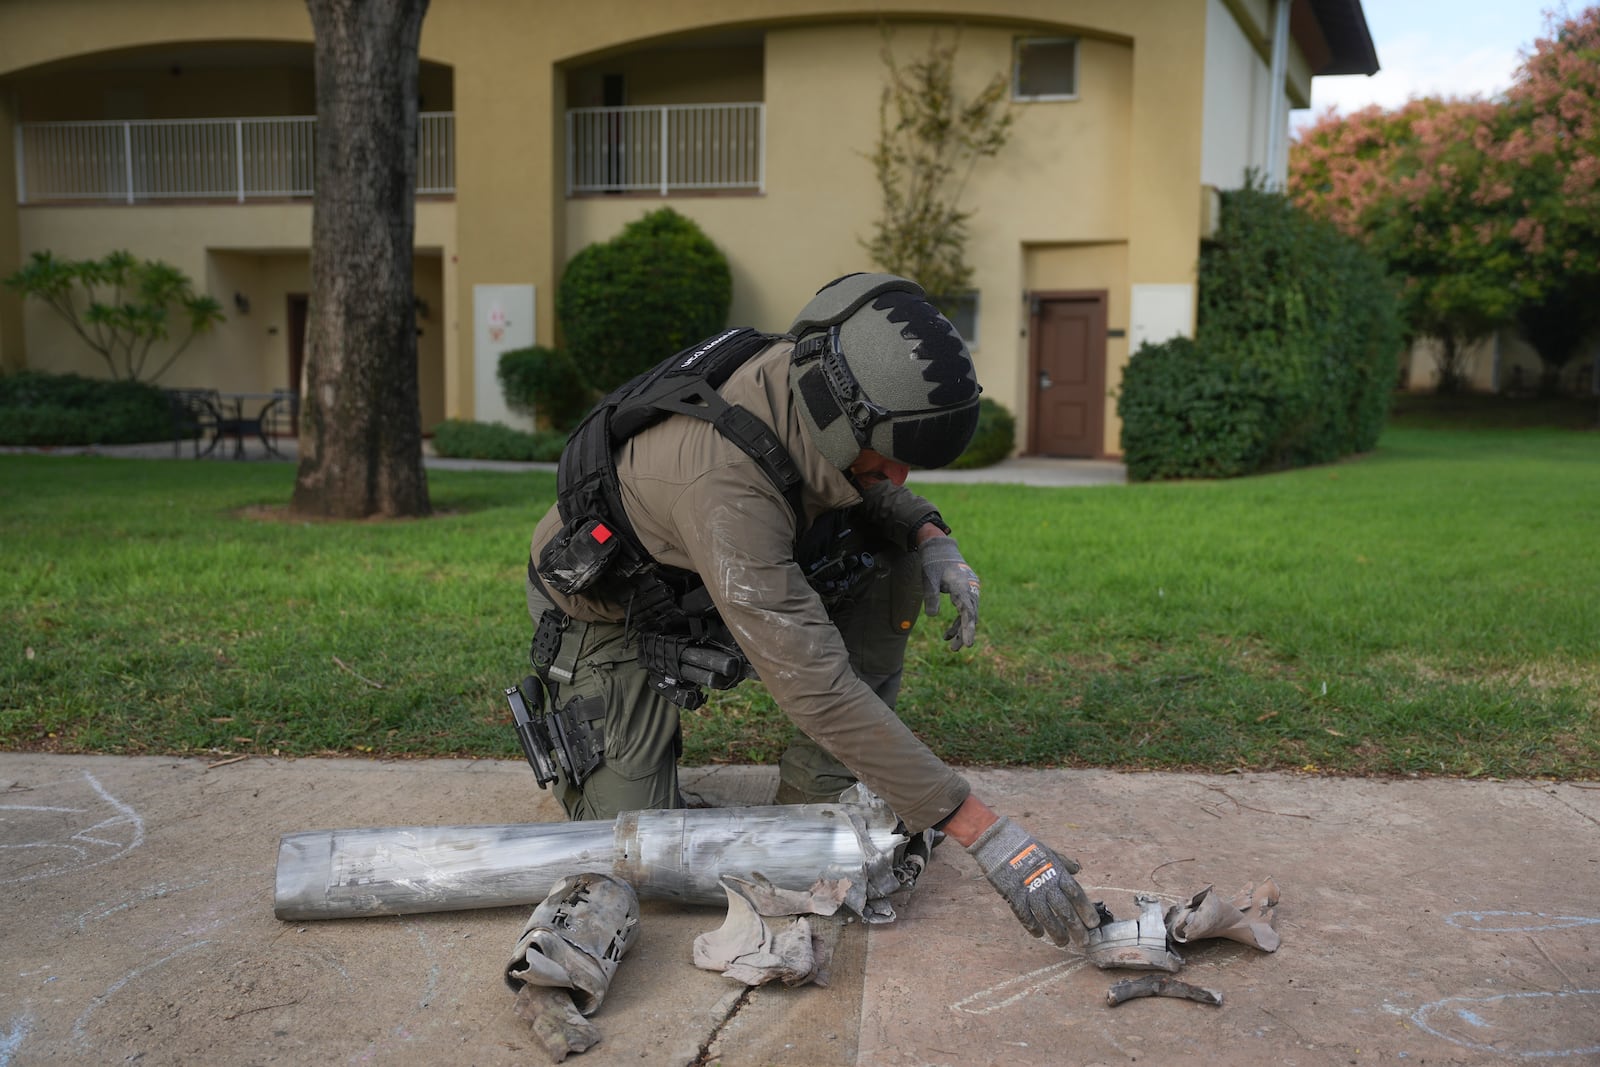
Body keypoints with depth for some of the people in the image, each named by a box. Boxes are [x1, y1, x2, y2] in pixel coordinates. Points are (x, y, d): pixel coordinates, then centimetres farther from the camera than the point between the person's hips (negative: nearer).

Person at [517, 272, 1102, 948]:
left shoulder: (805, 379, -20)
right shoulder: (719, 474, -43)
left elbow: (872, 489, 5)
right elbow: (815, 685, -46)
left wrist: (929, 534, -19)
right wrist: (983, 831, -46)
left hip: (714, 583, 6)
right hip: (611, 619, -6)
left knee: (888, 561, -13)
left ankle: (819, 795, -4)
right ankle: (561, 710, 19)